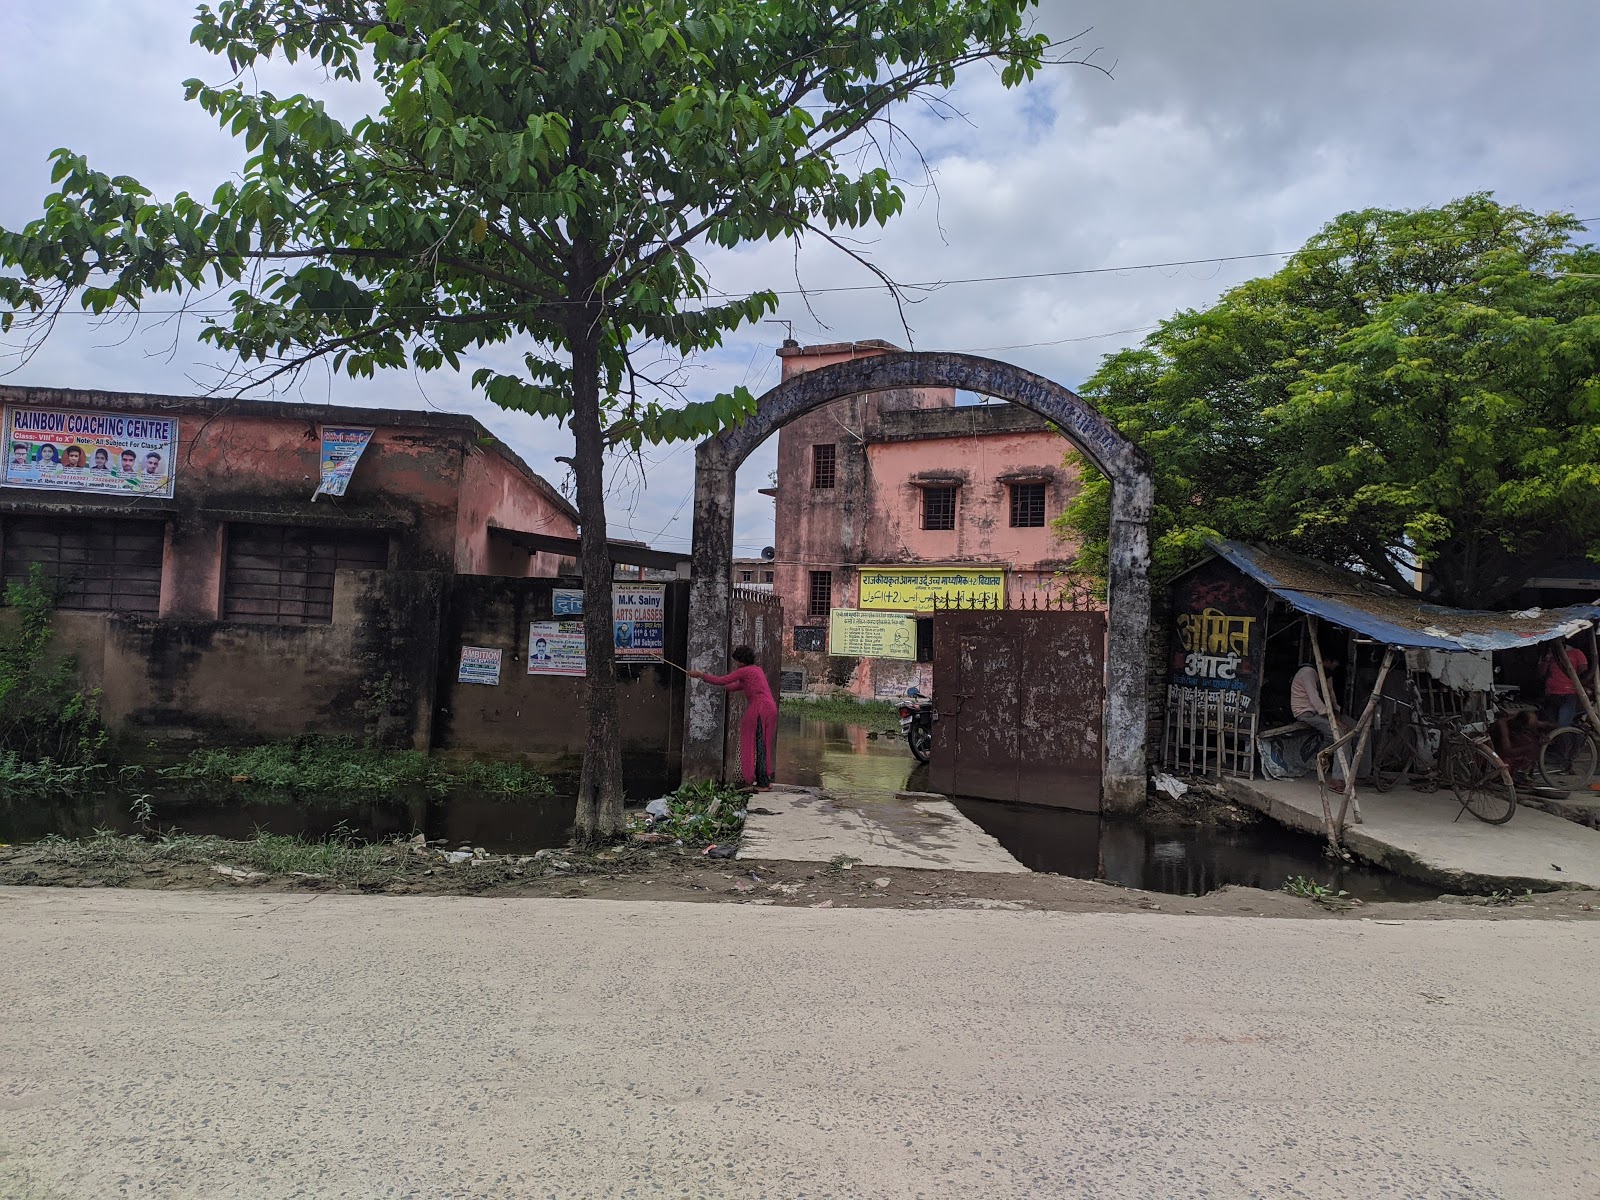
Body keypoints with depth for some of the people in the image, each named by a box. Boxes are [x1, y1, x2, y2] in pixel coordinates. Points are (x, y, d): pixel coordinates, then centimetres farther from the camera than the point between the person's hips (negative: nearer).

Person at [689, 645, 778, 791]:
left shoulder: (744, 671, -3)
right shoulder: (757, 670, 23)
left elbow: (721, 681, -6)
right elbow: (738, 686, 31)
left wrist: (700, 675, 2)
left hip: (760, 709, -9)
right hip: (770, 709, 9)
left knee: (757, 746, -4)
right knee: (762, 747, 13)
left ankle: (763, 784, -4)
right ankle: (765, 781, 16)